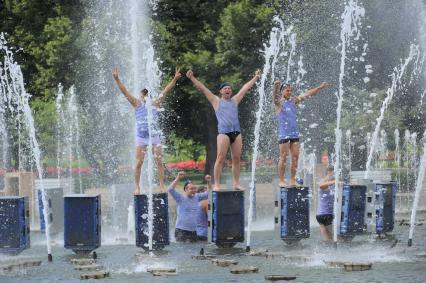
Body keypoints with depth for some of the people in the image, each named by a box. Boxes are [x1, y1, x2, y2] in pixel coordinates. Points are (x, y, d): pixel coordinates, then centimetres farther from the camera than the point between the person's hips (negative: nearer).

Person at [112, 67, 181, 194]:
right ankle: (137, 187, 5)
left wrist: (175, 79, -3)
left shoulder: (155, 103, 7)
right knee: (139, 163, -1)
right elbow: (125, 92, -2)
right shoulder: (137, 104, 3)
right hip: (141, 137, -1)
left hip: (154, 136, 1)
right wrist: (117, 79, -11)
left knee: (159, 162, -2)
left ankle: (162, 186, 2)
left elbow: (166, 91, 4)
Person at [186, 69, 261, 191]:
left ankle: (236, 183, 9)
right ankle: (216, 184, -10)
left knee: (236, 159, 4)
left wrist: (256, 78, 33)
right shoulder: (216, 101, 13)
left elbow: (245, 88, 28)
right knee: (220, 158, -10)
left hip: (237, 132, 4)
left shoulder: (235, 100, 22)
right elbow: (202, 89, 9)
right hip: (223, 132, -4)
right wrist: (192, 78, 3)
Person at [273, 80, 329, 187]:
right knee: (283, 158, -5)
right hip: (284, 134, -6)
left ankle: (292, 180, 9)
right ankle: (281, 180, -2)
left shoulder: (293, 101, 14)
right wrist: (275, 87, -47)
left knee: (295, 157, 3)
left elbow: (307, 94, 18)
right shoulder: (279, 102, -4)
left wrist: (320, 87, 16)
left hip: (294, 133, 6)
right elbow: (275, 97, -26)